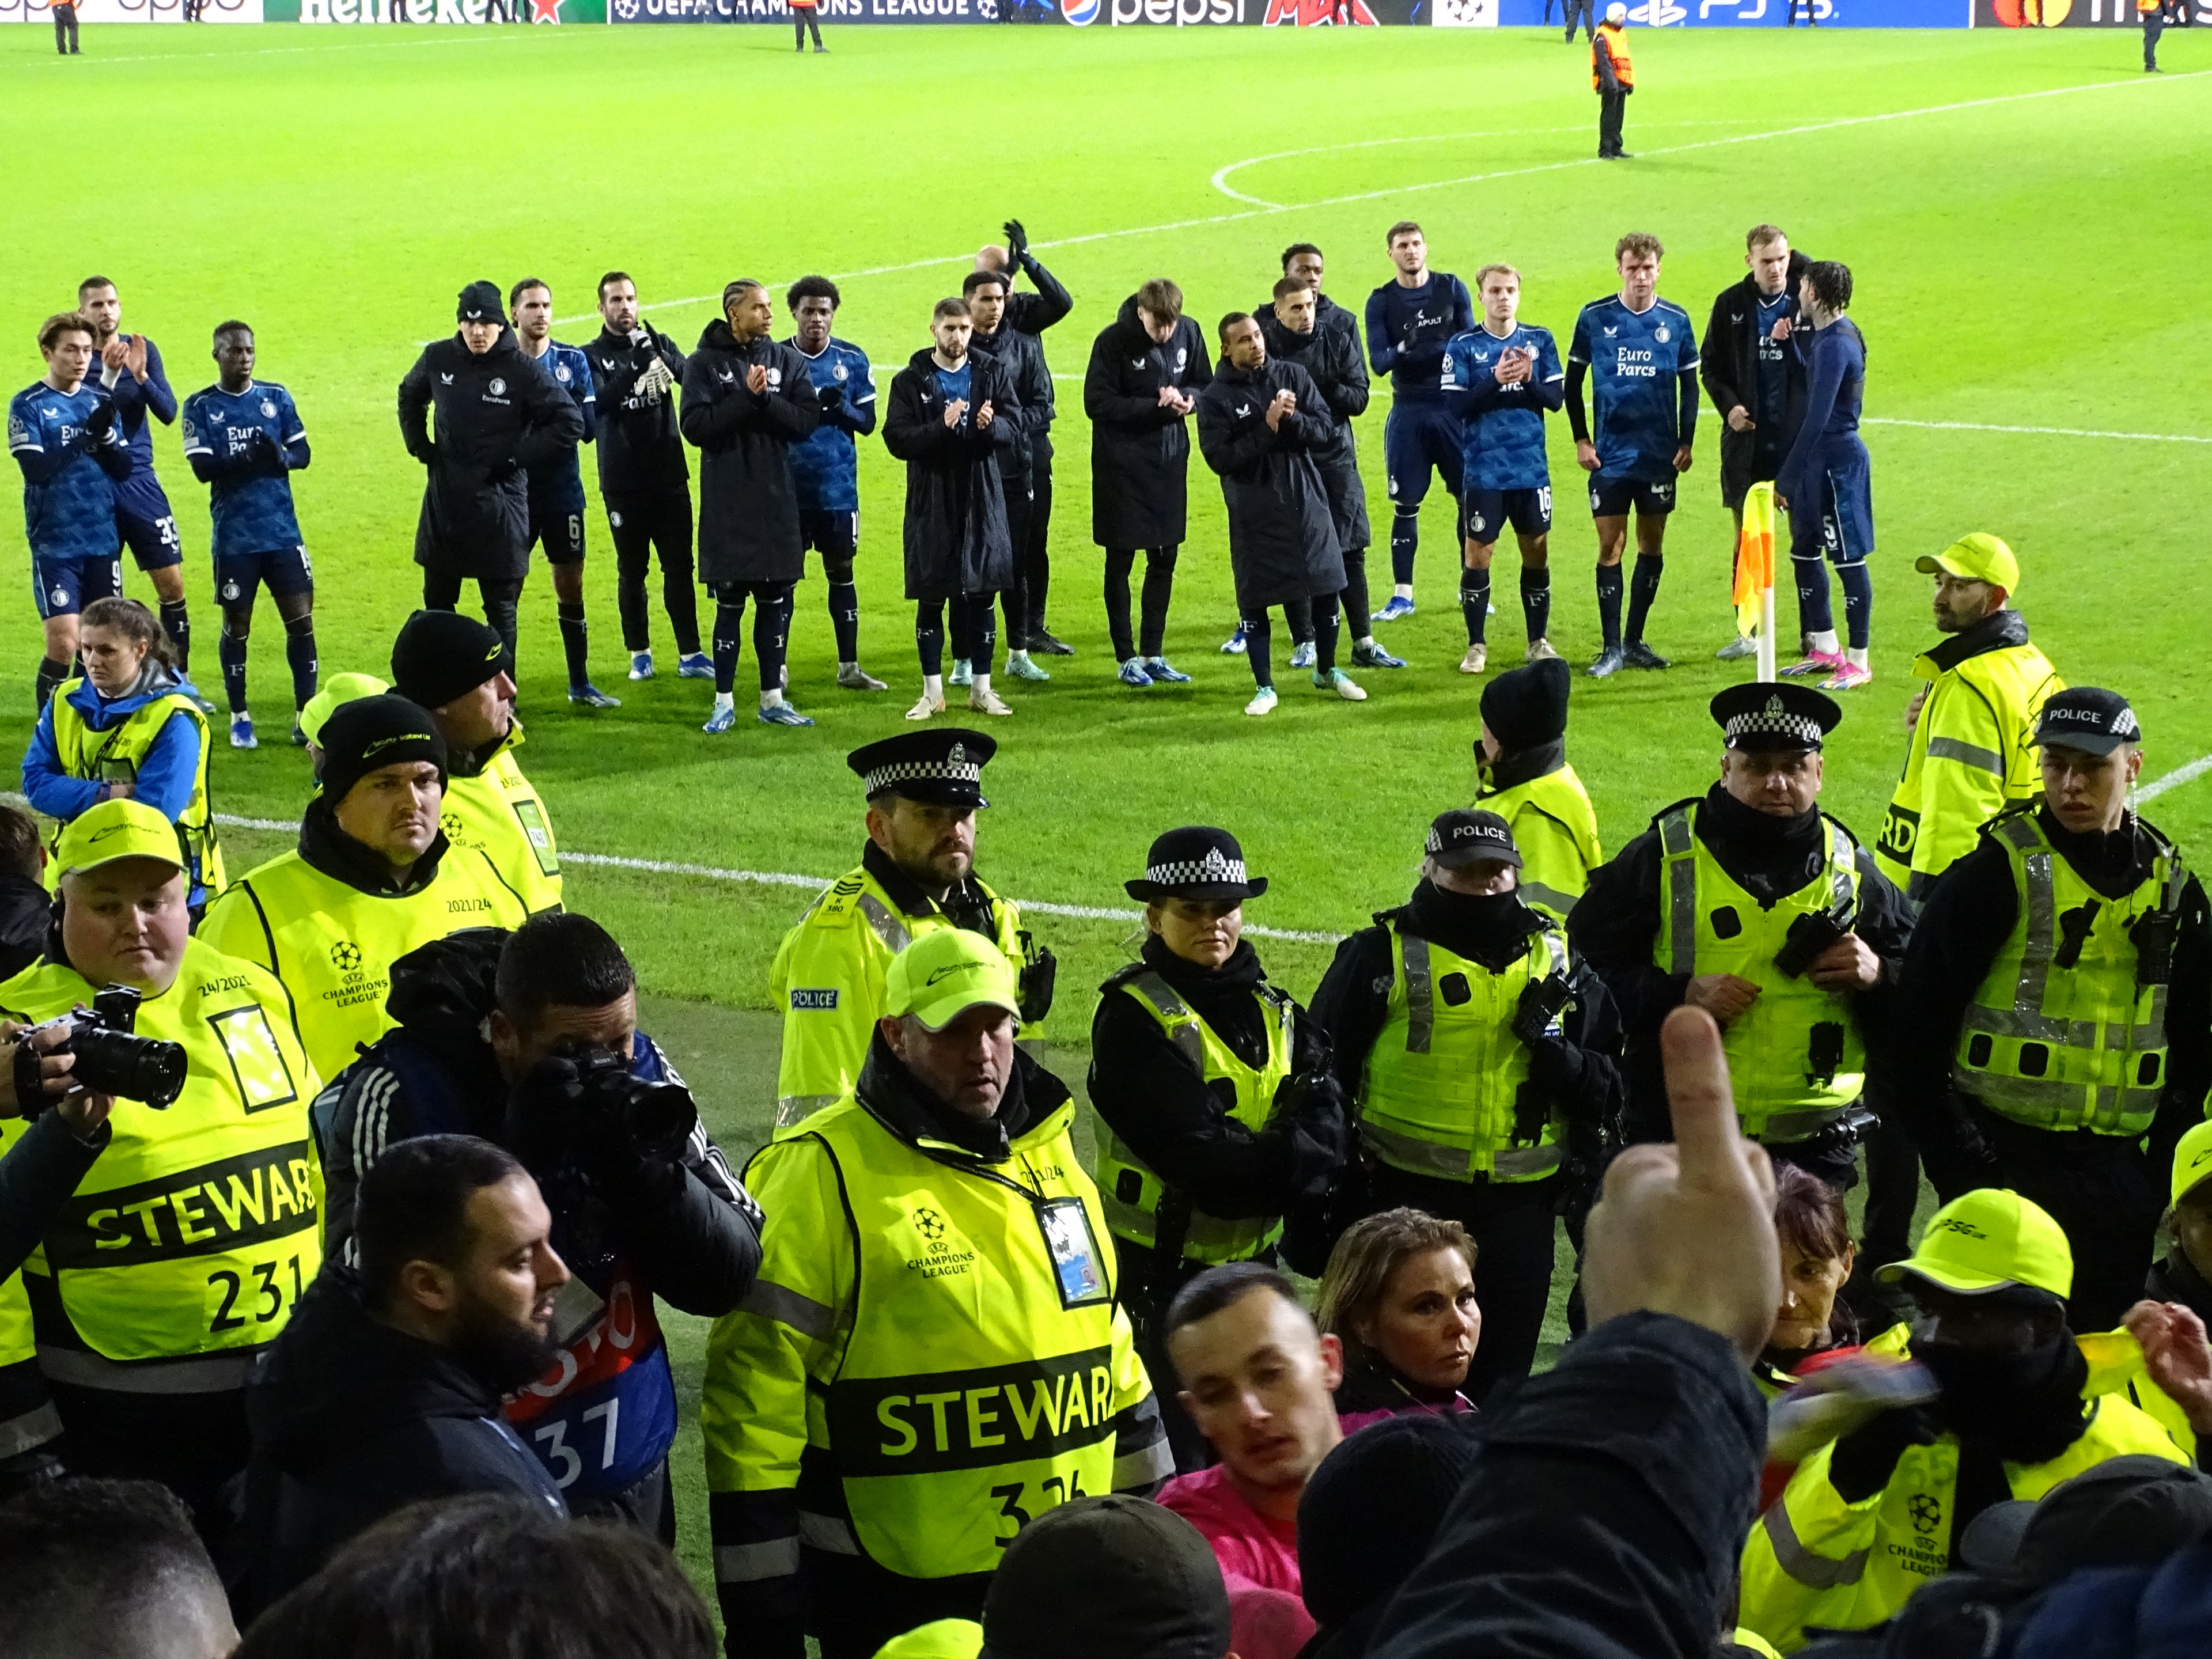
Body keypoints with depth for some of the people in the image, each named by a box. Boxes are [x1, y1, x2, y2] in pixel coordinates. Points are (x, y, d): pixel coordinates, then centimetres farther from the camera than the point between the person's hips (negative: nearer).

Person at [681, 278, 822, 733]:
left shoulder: (788, 361, 6)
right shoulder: (705, 364, -2)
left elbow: (808, 420, -4)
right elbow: (695, 427, -13)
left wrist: (764, 399, -17)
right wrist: (747, 397, -18)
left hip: (778, 500, 3)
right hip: (727, 503, -3)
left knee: (777, 601, 7)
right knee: (730, 602, 0)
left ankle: (772, 698, 16)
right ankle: (724, 702, 8)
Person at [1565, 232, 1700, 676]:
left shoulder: (1676, 320, 2)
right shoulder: (1594, 318, -2)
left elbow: (1689, 386, 10)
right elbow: (1573, 382, 5)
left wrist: (1686, 442, 3)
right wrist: (1581, 439, -1)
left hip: (1660, 455, 2)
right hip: (1610, 454, -2)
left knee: (1652, 545, 7)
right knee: (1610, 546, -3)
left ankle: (1635, 640, 18)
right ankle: (1612, 648, 2)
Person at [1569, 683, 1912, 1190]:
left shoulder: (1851, 871, 8)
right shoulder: (1662, 858, -1)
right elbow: (1585, 963, -4)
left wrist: (1877, 977, -9)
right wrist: (1679, 995, -18)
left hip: (1811, 1150, 2)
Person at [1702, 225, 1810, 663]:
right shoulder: (1731, 304, 2)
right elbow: (1709, 363, 9)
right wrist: (1728, 405, -6)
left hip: (1798, 434, -1)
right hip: (1747, 435, 1)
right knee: (1746, 536, 6)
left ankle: (1812, 627, 16)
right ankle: (1748, 632, 14)